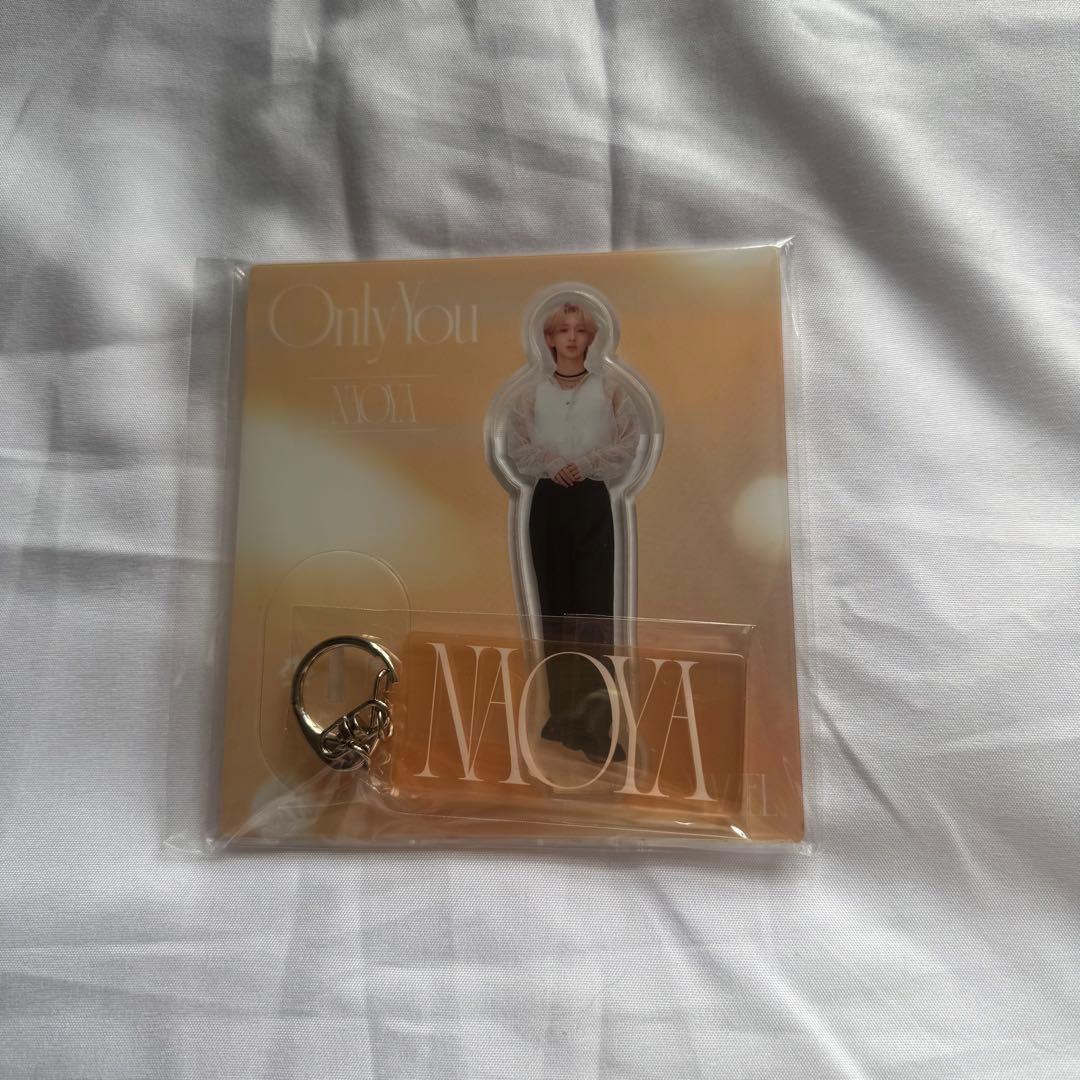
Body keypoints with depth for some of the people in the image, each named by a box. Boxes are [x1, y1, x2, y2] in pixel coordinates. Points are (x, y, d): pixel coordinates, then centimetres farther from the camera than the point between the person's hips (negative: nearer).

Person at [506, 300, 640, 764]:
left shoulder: (611, 391, 6)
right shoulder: (530, 394, 9)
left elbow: (627, 446, -1)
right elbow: (516, 448, 3)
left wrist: (585, 464, -14)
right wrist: (551, 464, -14)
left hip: (592, 502, -2)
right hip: (548, 502, 2)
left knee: (595, 608, -8)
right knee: (554, 607, 7)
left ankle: (595, 725, -4)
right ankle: (563, 712, 20)